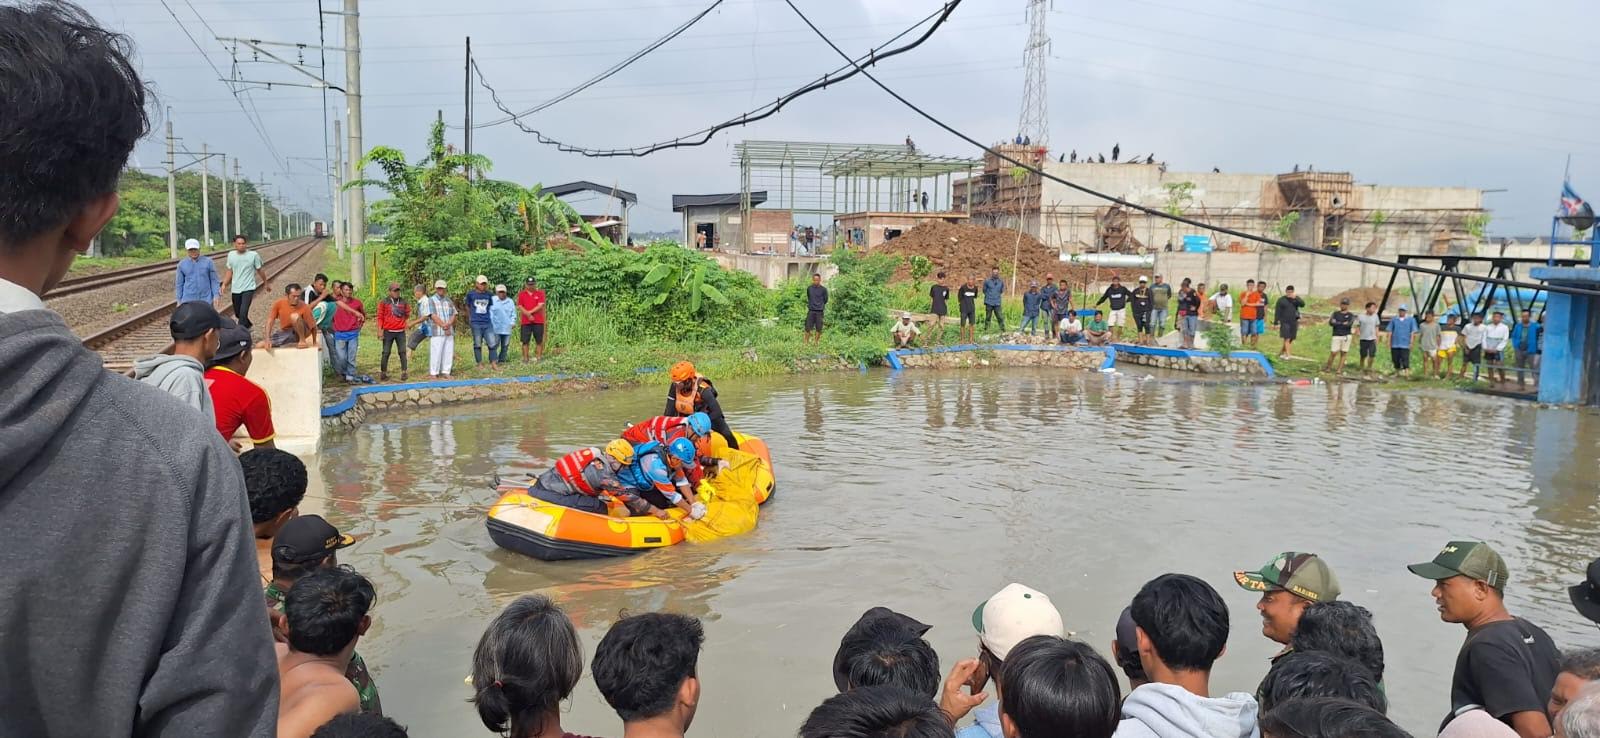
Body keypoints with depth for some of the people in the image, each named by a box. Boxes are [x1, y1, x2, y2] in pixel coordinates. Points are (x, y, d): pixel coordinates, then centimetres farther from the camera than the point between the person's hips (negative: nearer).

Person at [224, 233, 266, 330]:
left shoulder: (253, 255, -8)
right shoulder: (231, 255, 2)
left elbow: (259, 271, 4)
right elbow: (229, 271, 12)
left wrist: (265, 283, 14)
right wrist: (224, 284, 2)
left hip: (248, 288, -4)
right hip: (235, 289, 5)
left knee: (243, 312, -19)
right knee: (238, 313, 16)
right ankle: (248, 326, 43)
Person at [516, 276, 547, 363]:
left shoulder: (540, 293, 4)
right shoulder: (521, 294, 7)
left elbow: (540, 306, -6)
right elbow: (520, 307, 0)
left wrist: (530, 312, -11)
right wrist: (528, 315, -13)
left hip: (538, 321, -1)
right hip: (526, 322, 1)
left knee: (539, 341, 2)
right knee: (525, 341, 0)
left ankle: (538, 357, 7)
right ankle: (525, 358, 4)